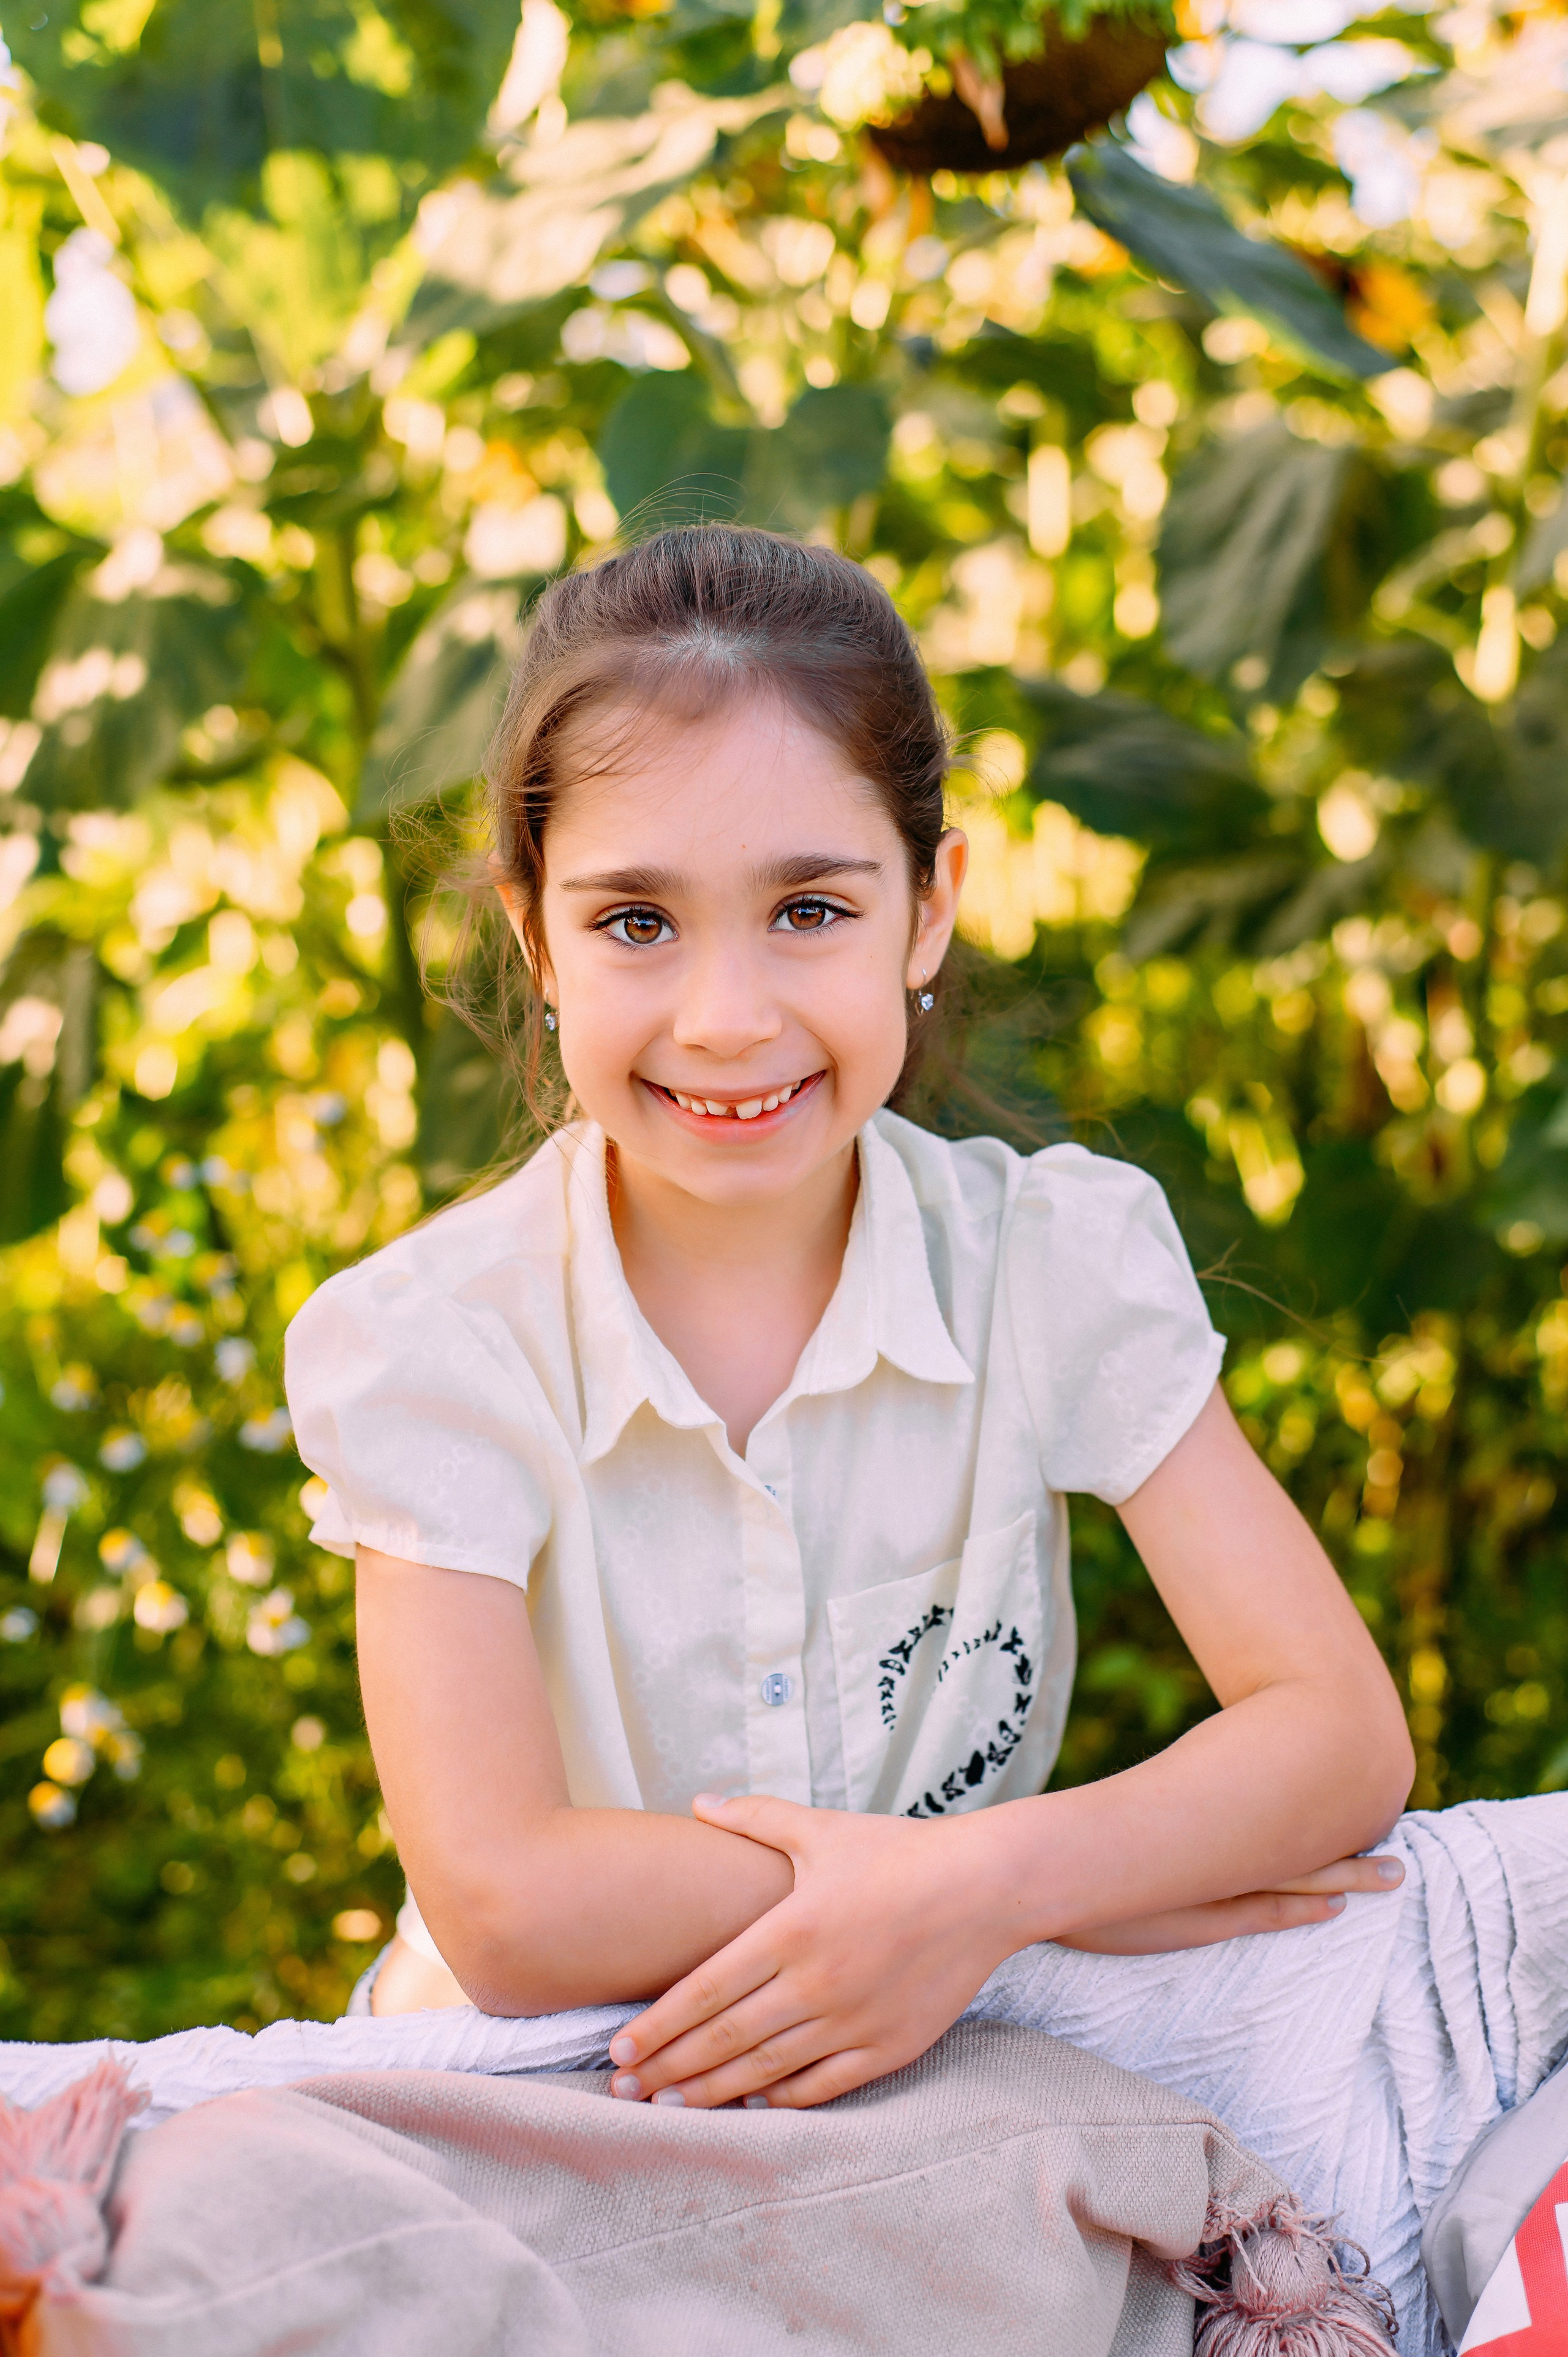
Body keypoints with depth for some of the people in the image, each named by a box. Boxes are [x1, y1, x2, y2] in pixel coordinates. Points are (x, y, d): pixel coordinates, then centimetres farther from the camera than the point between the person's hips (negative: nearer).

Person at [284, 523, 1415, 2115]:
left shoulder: (1065, 1257, -7)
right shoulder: (425, 1344, -13)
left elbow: (1347, 1737, -11)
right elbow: (505, 1909, -22)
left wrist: (991, 1890, -29)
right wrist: (1095, 1883, -24)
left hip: (971, 2057, 2)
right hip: (540, 2115, -2)